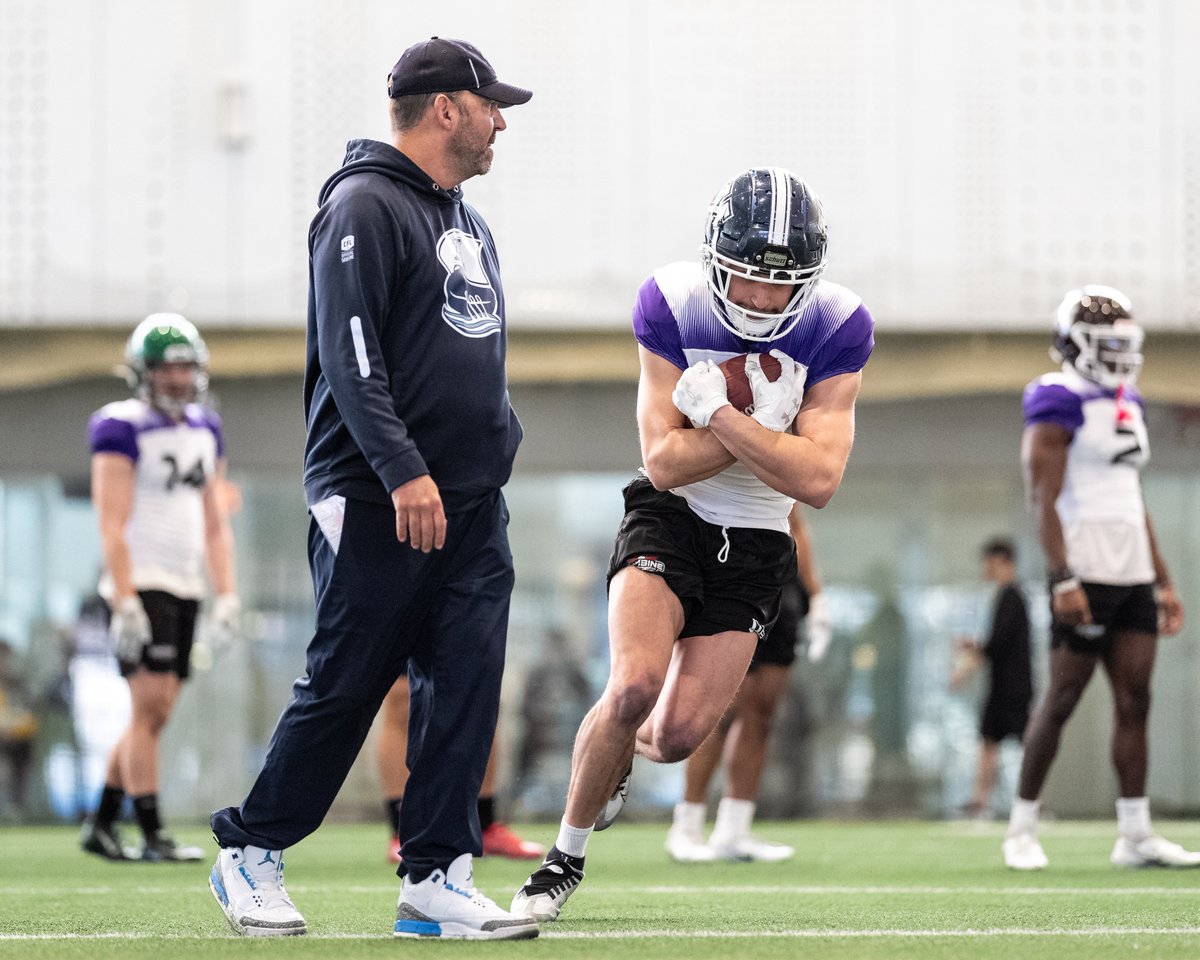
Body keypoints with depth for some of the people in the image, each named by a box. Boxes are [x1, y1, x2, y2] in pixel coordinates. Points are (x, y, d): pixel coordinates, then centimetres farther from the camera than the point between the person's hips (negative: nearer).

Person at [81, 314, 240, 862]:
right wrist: (125, 604, -19)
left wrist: (226, 595, 10)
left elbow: (214, 523, 18)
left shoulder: (205, 430, 15)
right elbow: (112, 525, -13)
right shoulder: (122, 430, -7)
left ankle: (101, 826, 16)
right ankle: (152, 837, -12)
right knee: (150, 707, -12)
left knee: (153, 715, 8)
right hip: (140, 585, -7)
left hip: (184, 589, 7)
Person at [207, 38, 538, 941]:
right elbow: (349, 354, -18)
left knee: (467, 684, -1)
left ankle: (436, 878, 1)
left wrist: (497, 455, 18)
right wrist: (403, 469, -24)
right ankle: (250, 854, 11)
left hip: (472, 502, 8)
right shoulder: (365, 207, -9)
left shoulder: (469, 223, 19)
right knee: (344, 685, -3)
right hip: (376, 499, -8)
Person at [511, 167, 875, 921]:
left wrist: (718, 410, -28)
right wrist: (768, 422, -26)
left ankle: (623, 754, 37)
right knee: (634, 688, -23)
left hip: (754, 545, 1)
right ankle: (568, 854, -1)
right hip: (669, 517, -1)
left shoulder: (837, 329, -15)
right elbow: (665, 461, -18)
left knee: (678, 734, -3)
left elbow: (818, 480, -23)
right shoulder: (671, 305, -16)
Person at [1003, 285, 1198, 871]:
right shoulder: (1059, 404, -8)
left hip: (1132, 574, 8)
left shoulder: (1125, 404, 17)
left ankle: (1135, 835, 4)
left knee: (1134, 698, 3)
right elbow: (1043, 500, -14)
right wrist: (1063, 580, -22)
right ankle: (1022, 827, 5)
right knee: (1064, 696, -4)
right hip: (1085, 574, -8)